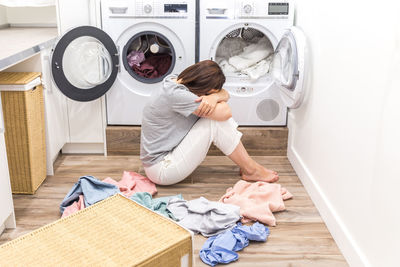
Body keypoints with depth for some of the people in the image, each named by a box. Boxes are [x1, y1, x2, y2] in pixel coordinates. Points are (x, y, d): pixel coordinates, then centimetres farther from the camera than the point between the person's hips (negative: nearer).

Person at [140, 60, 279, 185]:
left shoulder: (175, 81, 3)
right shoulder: (176, 95, -27)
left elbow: (224, 94, 5)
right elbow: (225, 112, -26)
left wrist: (214, 97, -19)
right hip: (161, 169, -10)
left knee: (215, 115, 1)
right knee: (215, 121, -19)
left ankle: (248, 165, 6)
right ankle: (250, 170, -3)